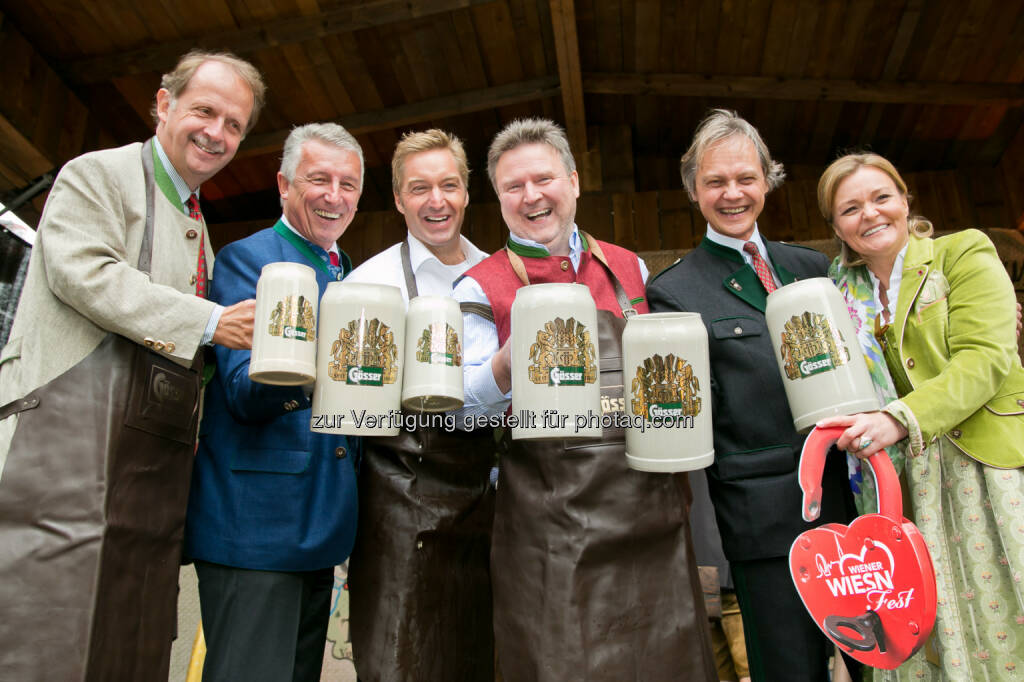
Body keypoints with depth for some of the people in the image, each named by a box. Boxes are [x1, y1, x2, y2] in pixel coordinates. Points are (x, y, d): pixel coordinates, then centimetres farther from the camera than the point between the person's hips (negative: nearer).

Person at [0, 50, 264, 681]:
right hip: (75, 437, -7)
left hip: (158, 458, 7)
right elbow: (81, 270, -15)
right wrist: (208, 321, -19)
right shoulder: (97, 174, 4)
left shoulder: (198, 227, 25)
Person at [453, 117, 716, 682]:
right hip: (550, 524, -3)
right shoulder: (480, 288, 2)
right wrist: (512, 357, -21)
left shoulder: (630, 270, 12)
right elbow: (466, 411, -2)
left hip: (649, 506, 4)